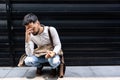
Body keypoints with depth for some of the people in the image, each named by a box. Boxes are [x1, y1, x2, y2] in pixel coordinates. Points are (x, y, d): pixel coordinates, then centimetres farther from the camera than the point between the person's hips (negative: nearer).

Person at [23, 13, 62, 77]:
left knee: (55, 62, -37)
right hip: (40, 56, 2)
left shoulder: (51, 30, -20)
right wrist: (27, 39, -31)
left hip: (52, 54, -2)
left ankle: (53, 68, 3)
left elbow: (58, 45, -15)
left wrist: (53, 53, -37)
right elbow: (29, 54, -20)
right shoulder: (31, 35, -13)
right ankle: (39, 66, 9)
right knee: (27, 61, -27)